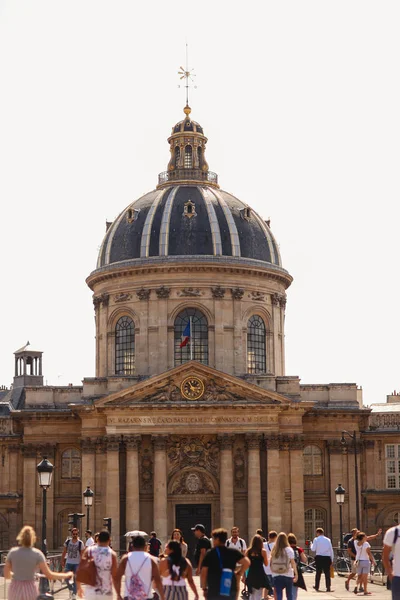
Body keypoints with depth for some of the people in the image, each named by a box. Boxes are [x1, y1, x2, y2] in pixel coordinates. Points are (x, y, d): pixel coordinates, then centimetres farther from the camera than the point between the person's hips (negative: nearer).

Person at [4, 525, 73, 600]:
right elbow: (49, 575, -8)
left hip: (15, 590, 2)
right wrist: (67, 575, 7)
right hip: (30, 590, -2)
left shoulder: (12, 552, -2)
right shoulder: (37, 554, -8)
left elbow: (6, 575, 5)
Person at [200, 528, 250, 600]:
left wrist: (204, 588, 4)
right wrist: (239, 574, 3)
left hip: (213, 591, -3)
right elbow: (247, 562, -9)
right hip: (231, 590, 3)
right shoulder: (233, 552, 3)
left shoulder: (209, 554, -3)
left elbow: (203, 573, -5)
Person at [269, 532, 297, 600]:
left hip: (276, 576, 2)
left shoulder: (274, 550, 1)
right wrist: (296, 574, -6)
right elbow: (293, 563, -9)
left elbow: (271, 563, -1)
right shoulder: (288, 550, -6)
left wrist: (272, 572, 6)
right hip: (288, 575, -2)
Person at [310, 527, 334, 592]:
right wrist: (332, 559, 14)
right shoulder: (328, 540, 6)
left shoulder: (316, 539, -3)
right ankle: (328, 588, -2)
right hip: (327, 558, 1)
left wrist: (311, 545, 16)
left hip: (319, 557, -1)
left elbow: (313, 549, -6)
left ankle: (317, 587, 19)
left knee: (318, 572, 11)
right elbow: (331, 550, 7)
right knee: (327, 573, 2)